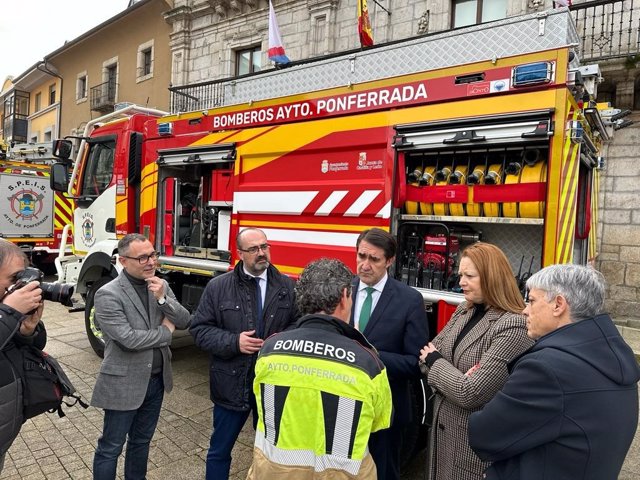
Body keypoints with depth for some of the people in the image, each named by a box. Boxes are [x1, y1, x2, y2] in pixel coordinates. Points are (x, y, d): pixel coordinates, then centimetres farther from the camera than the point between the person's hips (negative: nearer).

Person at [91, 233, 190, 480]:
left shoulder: (161, 285, 0)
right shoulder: (108, 295, -18)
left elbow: (184, 321, -4)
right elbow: (129, 339, -25)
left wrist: (163, 299, -20)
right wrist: (166, 332, -11)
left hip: (156, 379, 6)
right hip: (124, 383, -6)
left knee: (141, 440, 23)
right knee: (111, 447, 12)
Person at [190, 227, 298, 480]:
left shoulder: (287, 286, -1)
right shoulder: (218, 286, -5)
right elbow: (199, 328, -4)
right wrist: (234, 342, -18)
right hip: (232, 384, -1)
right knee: (220, 449, 17)